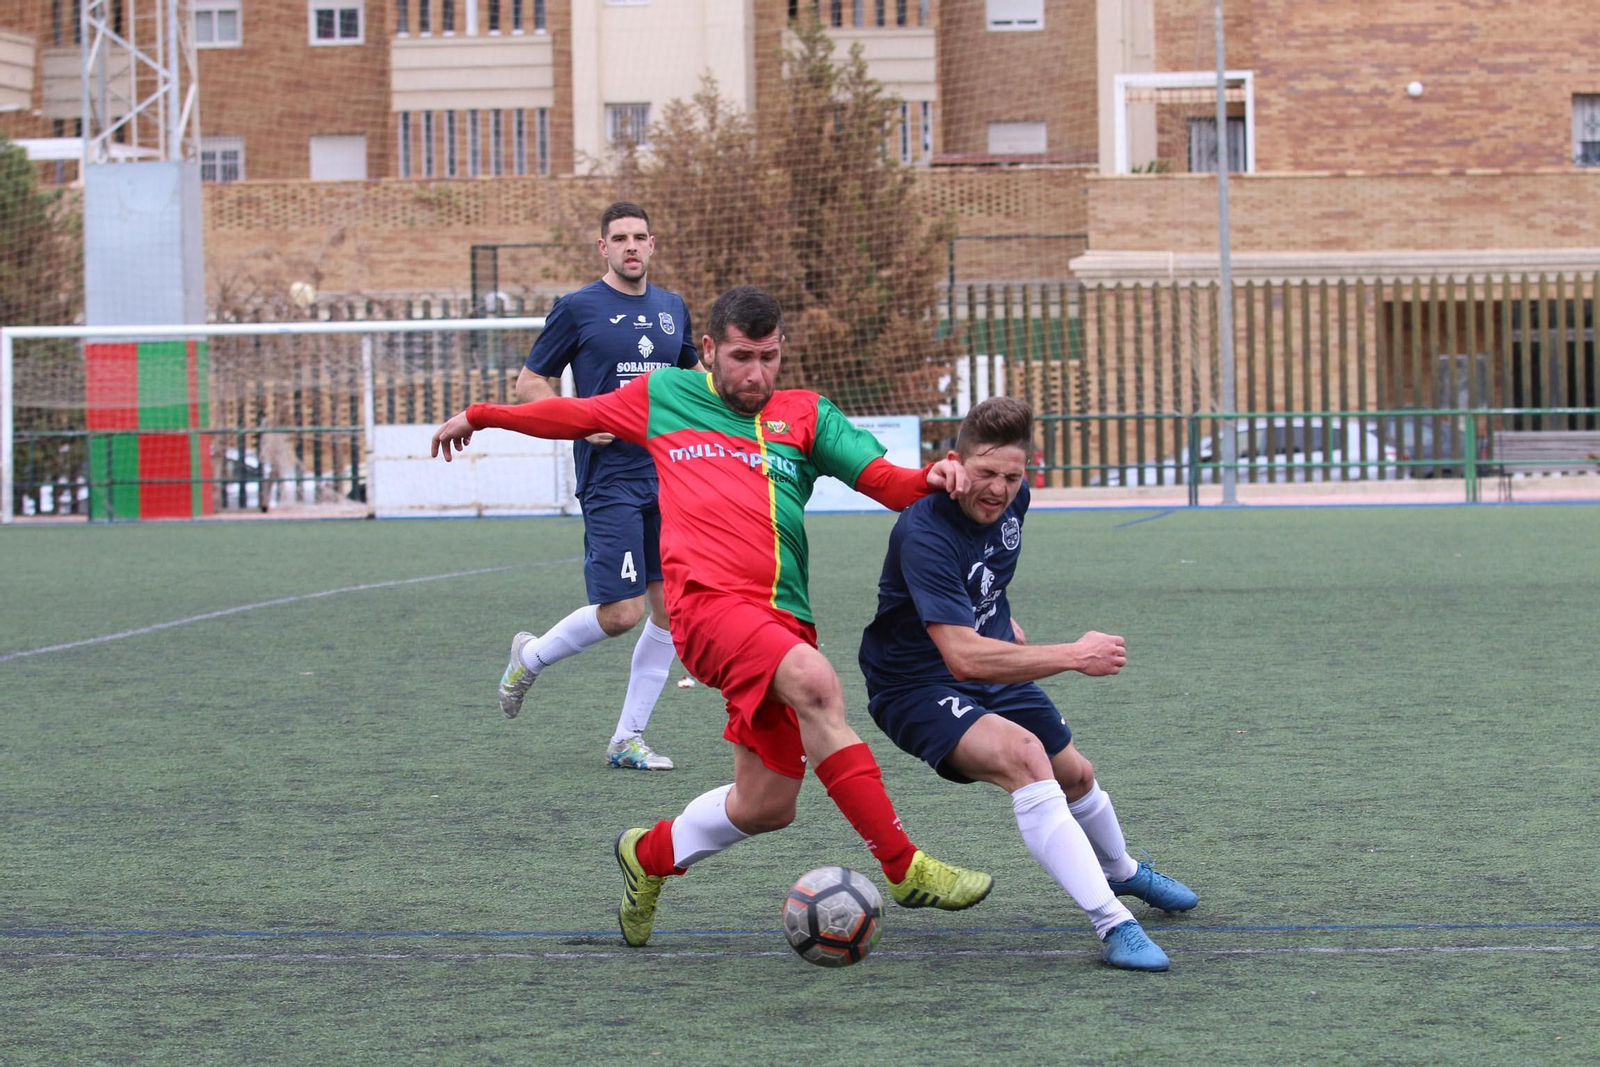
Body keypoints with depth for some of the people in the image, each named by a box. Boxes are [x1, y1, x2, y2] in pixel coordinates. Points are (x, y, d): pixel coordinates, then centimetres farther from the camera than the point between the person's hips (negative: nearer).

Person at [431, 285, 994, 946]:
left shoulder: (807, 415, 19)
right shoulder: (663, 396, 17)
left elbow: (888, 483, 11)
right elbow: (574, 414, 32)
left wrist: (933, 478, -11)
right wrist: (480, 416, 39)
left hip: (783, 616, 4)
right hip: (707, 598, -4)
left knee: (765, 806, 2)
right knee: (815, 682, -32)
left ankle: (648, 858, 33)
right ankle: (904, 868, -33)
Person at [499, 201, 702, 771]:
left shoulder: (672, 309, 12)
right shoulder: (577, 308, -4)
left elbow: (694, 376, 28)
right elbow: (530, 383, 1)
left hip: (668, 476, 6)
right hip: (609, 482, -6)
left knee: (670, 607, 2)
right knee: (621, 612, -11)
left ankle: (627, 739, 11)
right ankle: (531, 655, 18)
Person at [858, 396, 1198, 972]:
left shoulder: (1012, 500, -7)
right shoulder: (924, 534, -34)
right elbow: (963, 658, -40)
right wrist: (1075, 655, -38)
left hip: (995, 664, 8)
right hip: (917, 688, -8)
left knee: (1074, 775, 23)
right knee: (1023, 755, -33)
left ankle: (1121, 871, 57)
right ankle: (1114, 925, -33)